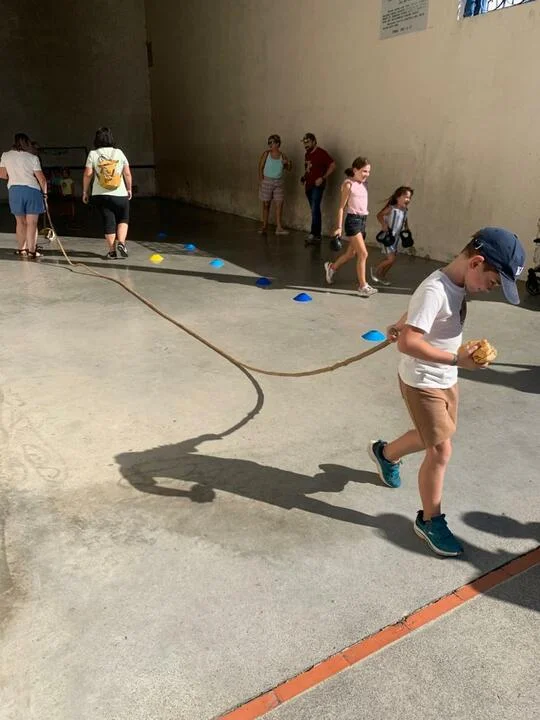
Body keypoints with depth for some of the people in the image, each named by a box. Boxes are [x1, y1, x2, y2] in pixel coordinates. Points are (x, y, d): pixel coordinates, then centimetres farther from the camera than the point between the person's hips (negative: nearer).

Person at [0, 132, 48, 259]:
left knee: (20, 221, 14)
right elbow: (41, 178, -3)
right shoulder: (33, 157, 1)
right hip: (32, 190, -3)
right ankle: (31, 251, -3)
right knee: (32, 222, -1)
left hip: (14, 189, 3)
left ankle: (21, 249, 20)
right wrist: (45, 192, 10)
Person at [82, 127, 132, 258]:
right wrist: (129, 189, 12)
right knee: (123, 219, 15)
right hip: (120, 194, -1)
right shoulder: (119, 152, 1)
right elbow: (127, 173, -1)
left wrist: (85, 191, 5)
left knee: (109, 221, 7)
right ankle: (121, 242, -6)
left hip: (100, 195, 1)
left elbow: (87, 174, -4)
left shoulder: (93, 154, 0)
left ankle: (112, 250, 6)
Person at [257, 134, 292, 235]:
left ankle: (279, 228, 1)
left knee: (279, 203, -3)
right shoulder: (266, 153, -4)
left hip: (278, 182, 2)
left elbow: (289, 169, 12)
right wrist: (261, 180, -12)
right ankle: (265, 226, 16)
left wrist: (289, 163, -10)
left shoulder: (282, 155, 3)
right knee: (266, 204, 5)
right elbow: (260, 167, -4)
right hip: (267, 181, -2)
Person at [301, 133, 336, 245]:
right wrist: (304, 177, 11)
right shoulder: (307, 154, 16)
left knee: (315, 210, -18)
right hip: (308, 186, 8)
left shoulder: (321, 153, -8)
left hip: (317, 186, -8)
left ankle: (313, 235, -23)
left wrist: (323, 178, -19)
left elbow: (332, 165, -14)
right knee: (315, 211, 10)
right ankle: (317, 236, 14)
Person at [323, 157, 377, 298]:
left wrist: (363, 224, 14)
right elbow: (342, 207, -8)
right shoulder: (348, 184, -7)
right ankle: (363, 286, -4)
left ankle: (331, 267, 40)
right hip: (353, 220, -8)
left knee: (351, 253, 17)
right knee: (363, 253, -11)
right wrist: (339, 227, -12)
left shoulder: (363, 184, 14)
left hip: (363, 220, 8)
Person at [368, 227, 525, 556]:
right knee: (441, 451, -3)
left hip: (446, 379, 9)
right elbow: (407, 343, -33)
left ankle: (385, 453, 51)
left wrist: (402, 325, 27)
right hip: (422, 383, -9)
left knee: (434, 437, 24)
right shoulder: (435, 291, -29)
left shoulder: (457, 284, 0)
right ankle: (430, 520, 17)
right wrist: (456, 359, -33)